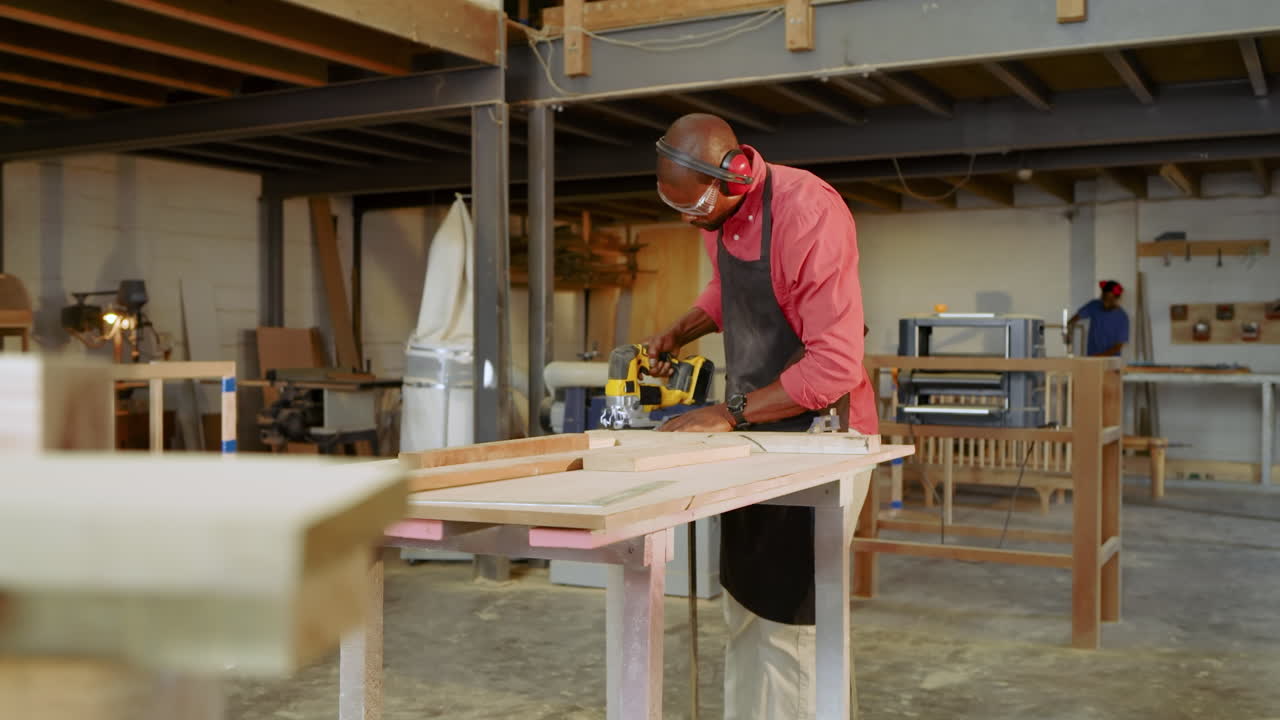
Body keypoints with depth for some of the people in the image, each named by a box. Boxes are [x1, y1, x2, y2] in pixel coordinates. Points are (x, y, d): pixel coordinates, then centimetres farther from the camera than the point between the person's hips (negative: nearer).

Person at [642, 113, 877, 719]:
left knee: (784, 624, -5)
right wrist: (677, 334, 5)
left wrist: (729, 414, -23)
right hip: (754, 432, 8)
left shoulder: (808, 214, -25)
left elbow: (836, 367, -27)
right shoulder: (716, 213, 1)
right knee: (743, 615, 14)